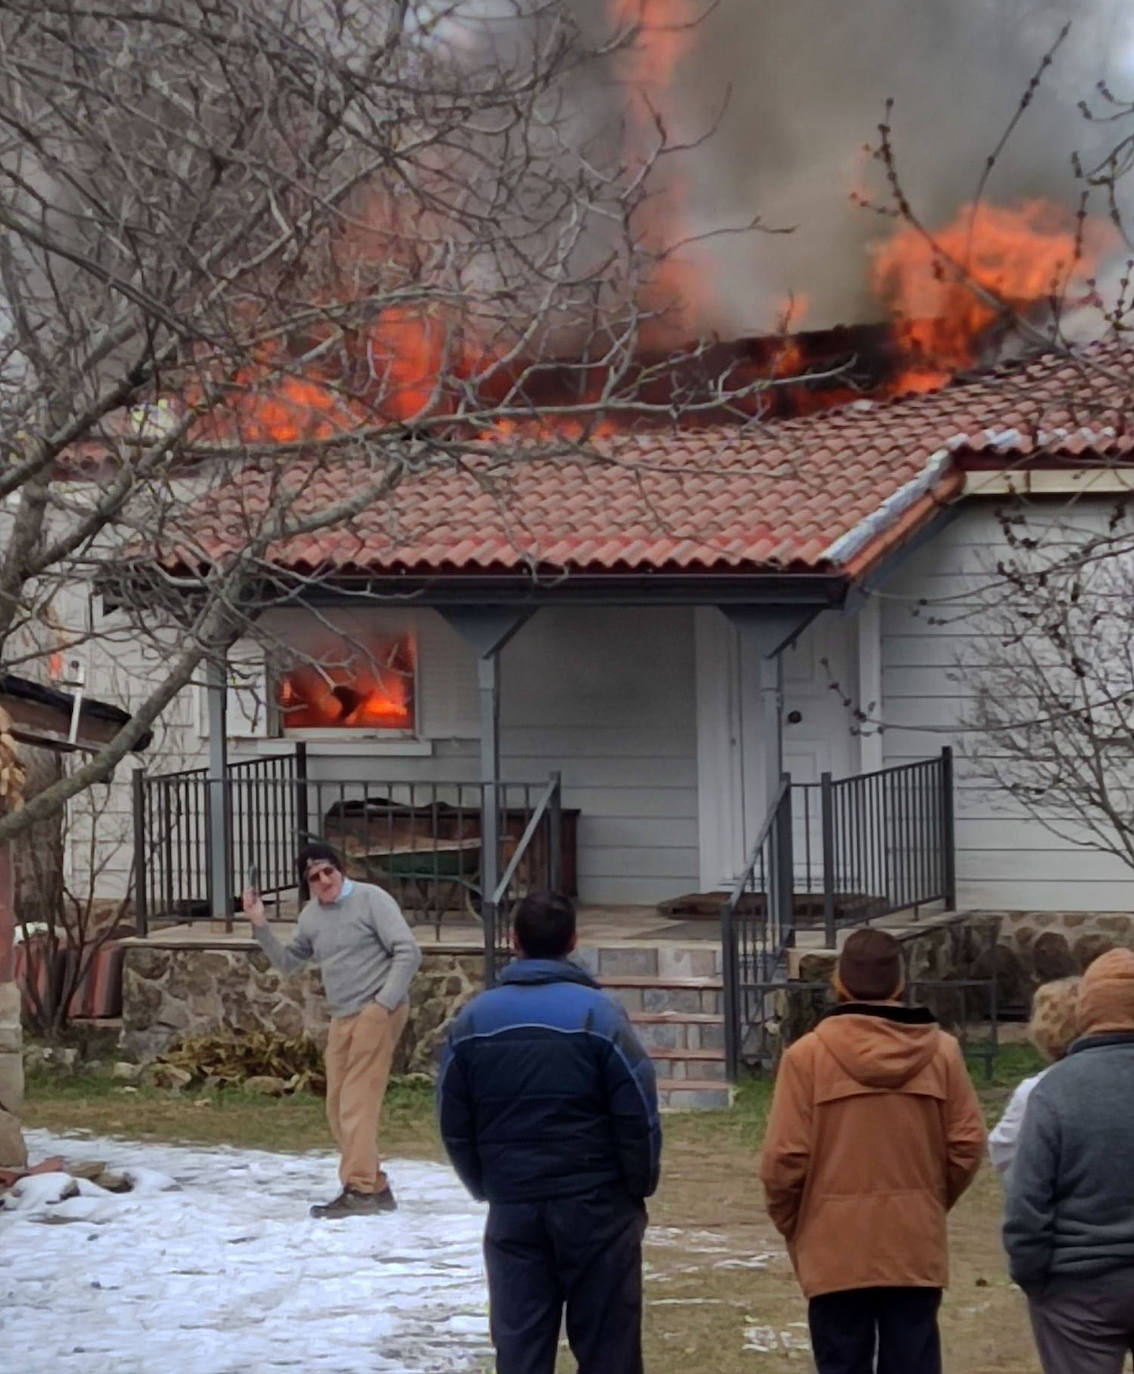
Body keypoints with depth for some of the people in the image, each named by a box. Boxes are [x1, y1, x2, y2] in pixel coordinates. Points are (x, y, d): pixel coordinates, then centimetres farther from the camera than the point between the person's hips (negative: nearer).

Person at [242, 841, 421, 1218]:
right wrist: (260, 926, 11)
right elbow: (288, 962, 24)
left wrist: (384, 1003, -17)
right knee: (338, 1107, 8)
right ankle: (375, 1187, 16)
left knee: (357, 1101, -15)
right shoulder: (311, 916, 13)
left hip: (377, 1011, -8)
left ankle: (359, 1189, -16)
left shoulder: (371, 900, -8)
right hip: (342, 1017, 8)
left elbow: (408, 952, -12)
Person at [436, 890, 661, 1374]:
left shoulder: (473, 1020, 1)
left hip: (512, 1211, 3)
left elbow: (454, 1123, 6)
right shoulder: (598, 1014, -10)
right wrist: (640, 1185, 5)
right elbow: (639, 1115, -10)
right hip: (597, 1207, -3)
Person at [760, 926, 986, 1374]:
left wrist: (789, 1223, 10)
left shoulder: (808, 1055, -9)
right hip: (917, 1247, 2)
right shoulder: (940, 1051, -2)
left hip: (836, 1250, -2)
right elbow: (967, 1146, 2)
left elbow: (785, 1157, -9)